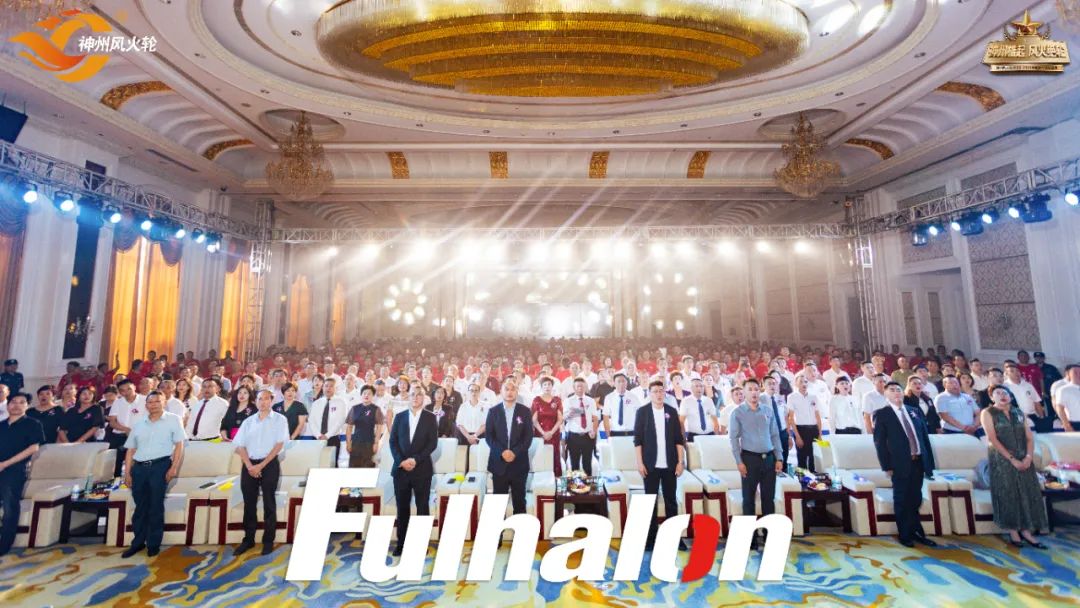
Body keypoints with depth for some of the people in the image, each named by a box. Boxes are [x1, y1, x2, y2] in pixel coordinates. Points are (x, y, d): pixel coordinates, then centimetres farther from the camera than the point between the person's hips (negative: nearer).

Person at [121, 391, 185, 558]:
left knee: (156, 506, 2)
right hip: (139, 468, 4)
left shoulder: (173, 419, 0)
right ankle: (138, 542, 26)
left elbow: (179, 444, -5)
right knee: (140, 507, 11)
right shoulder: (139, 425, 13)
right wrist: (127, 472, 7)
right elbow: (130, 450, 15)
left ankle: (154, 544, 14)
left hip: (160, 466, -4)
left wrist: (174, 468, -12)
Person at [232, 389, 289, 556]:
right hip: (249, 465, 3)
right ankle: (248, 539, 26)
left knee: (269, 503, 3)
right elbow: (240, 446, 5)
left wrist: (262, 465, -12)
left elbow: (279, 444, -8)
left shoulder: (279, 419, -2)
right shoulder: (248, 421, 9)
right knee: (249, 503, 10)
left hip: (269, 464, -3)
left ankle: (268, 541, 14)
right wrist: (249, 466, -8)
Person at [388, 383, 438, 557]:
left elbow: (433, 443, -6)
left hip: (422, 469, -2)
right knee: (402, 507, 9)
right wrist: (401, 461, -11)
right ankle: (401, 542, 22)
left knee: (422, 506, 6)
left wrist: (415, 459, -15)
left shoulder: (430, 417, 0)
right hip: (401, 468, 2)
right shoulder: (400, 417, 8)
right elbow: (393, 441, 3)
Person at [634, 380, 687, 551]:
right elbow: (637, 439, -3)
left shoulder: (672, 411, 4)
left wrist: (680, 461, -1)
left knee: (671, 501, 10)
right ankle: (650, 538, 16)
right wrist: (640, 463, -8)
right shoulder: (642, 412, -3)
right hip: (650, 465, -2)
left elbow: (679, 438, 5)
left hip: (669, 464, 2)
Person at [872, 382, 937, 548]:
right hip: (900, 463, -5)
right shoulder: (881, 414, -6)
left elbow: (924, 436, 13)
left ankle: (915, 532, 29)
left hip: (919, 461, 5)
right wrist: (886, 466, -12)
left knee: (915, 500, 14)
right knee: (902, 501, 6)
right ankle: (905, 535, 18)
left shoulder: (914, 411, 12)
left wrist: (929, 461, 7)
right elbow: (879, 442, -8)